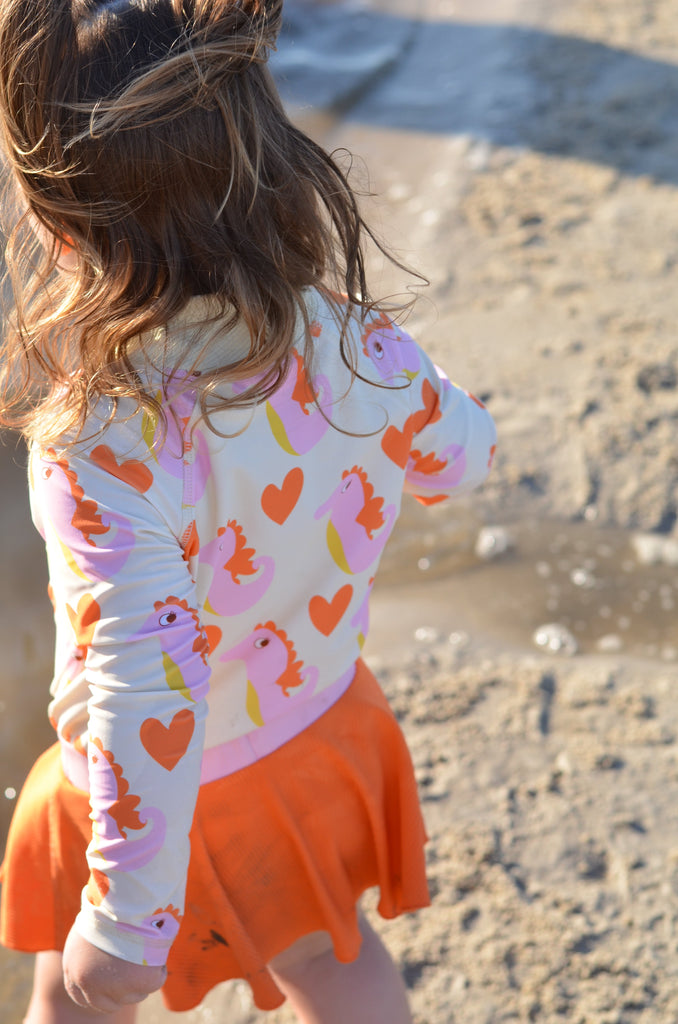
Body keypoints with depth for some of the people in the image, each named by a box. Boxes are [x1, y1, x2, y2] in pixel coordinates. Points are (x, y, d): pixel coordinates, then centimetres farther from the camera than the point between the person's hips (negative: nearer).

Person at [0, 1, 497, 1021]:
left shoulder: (108, 447, -38)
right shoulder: (351, 342, -21)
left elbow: (147, 697, -38)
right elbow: (458, 456, -1)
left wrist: (127, 927, -28)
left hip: (164, 802, -5)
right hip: (323, 724, 5)